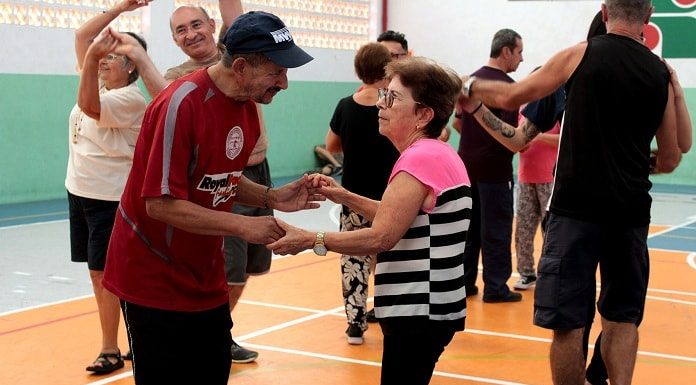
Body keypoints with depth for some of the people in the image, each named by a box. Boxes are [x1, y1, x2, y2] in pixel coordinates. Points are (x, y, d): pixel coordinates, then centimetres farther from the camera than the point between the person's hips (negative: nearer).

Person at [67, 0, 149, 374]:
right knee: (102, 274, 13)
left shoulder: (130, 98, -16)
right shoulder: (99, 83, 8)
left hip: (110, 198, -9)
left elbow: (89, 106, -34)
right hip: (80, 190, 9)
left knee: (103, 274, -5)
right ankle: (113, 343, 23)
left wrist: (94, 55, -40)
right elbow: (81, 36, 6)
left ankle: (110, 350, 5)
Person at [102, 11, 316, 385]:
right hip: (154, 279, -7)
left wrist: (271, 197, -4)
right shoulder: (181, 104, -24)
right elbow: (161, 204, -25)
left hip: (207, 279, 7)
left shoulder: (248, 106, 2)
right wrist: (244, 225, -25)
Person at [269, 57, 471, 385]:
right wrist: (346, 197, 9)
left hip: (419, 314, -10)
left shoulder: (420, 159, -18)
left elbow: (380, 237, -22)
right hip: (431, 308, 10)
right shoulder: (440, 154, 12)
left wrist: (311, 240, -17)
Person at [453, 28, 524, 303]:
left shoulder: (472, 79, 11)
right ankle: (495, 287, 3)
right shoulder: (506, 84, -14)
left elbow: (457, 122, 17)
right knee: (496, 229, -1)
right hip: (493, 168, -8)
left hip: (467, 164, 8)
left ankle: (464, 282, 16)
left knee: (469, 226, 12)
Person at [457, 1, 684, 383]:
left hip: (577, 207, -3)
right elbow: (670, 159, 13)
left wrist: (473, 86, 26)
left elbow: (510, 96, 7)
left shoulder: (581, 54, -2)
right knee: (622, 318, 16)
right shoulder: (661, 74, 7)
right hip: (631, 212, 4)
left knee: (568, 322, 3)